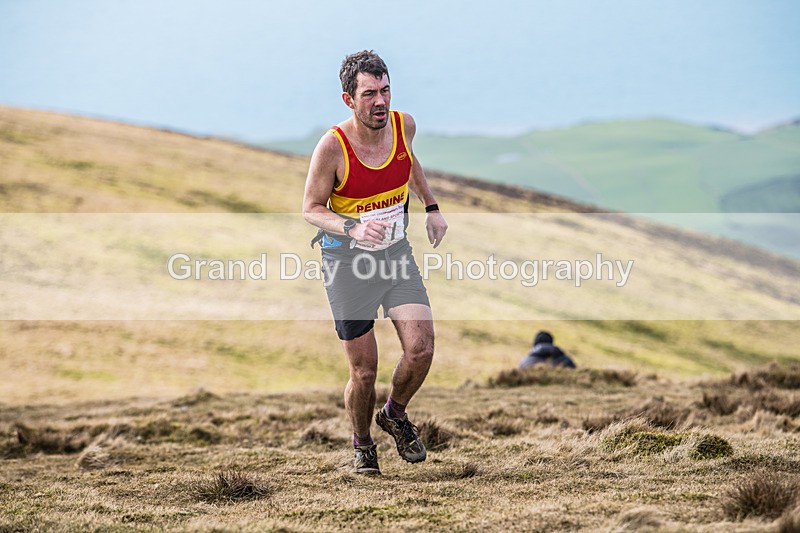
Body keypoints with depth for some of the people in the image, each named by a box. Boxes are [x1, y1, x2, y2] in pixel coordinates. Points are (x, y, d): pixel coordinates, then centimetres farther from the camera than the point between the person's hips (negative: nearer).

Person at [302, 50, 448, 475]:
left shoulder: (403, 125, -7)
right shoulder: (332, 146, -20)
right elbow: (311, 208, -10)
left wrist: (431, 208, 16)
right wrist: (352, 228, -27)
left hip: (396, 253, 4)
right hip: (347, 261, -4)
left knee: (421, 348, -13)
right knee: (364, 372, 1)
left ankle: (395, 415, 18)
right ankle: (362, 444, 30)